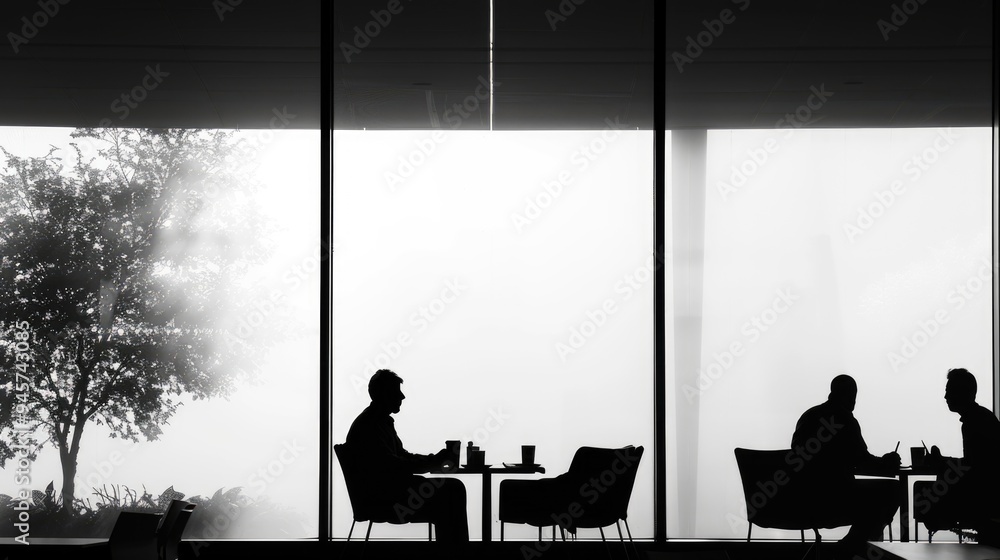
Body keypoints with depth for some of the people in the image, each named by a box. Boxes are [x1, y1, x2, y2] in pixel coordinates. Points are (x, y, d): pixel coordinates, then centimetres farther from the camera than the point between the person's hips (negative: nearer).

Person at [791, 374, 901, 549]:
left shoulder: (808, 416, 13)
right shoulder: (845, 419, -10)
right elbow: (863, 461, -8)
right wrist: (887, 464, 14)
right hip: (832, 495, -8)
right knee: (892, 489, 8)